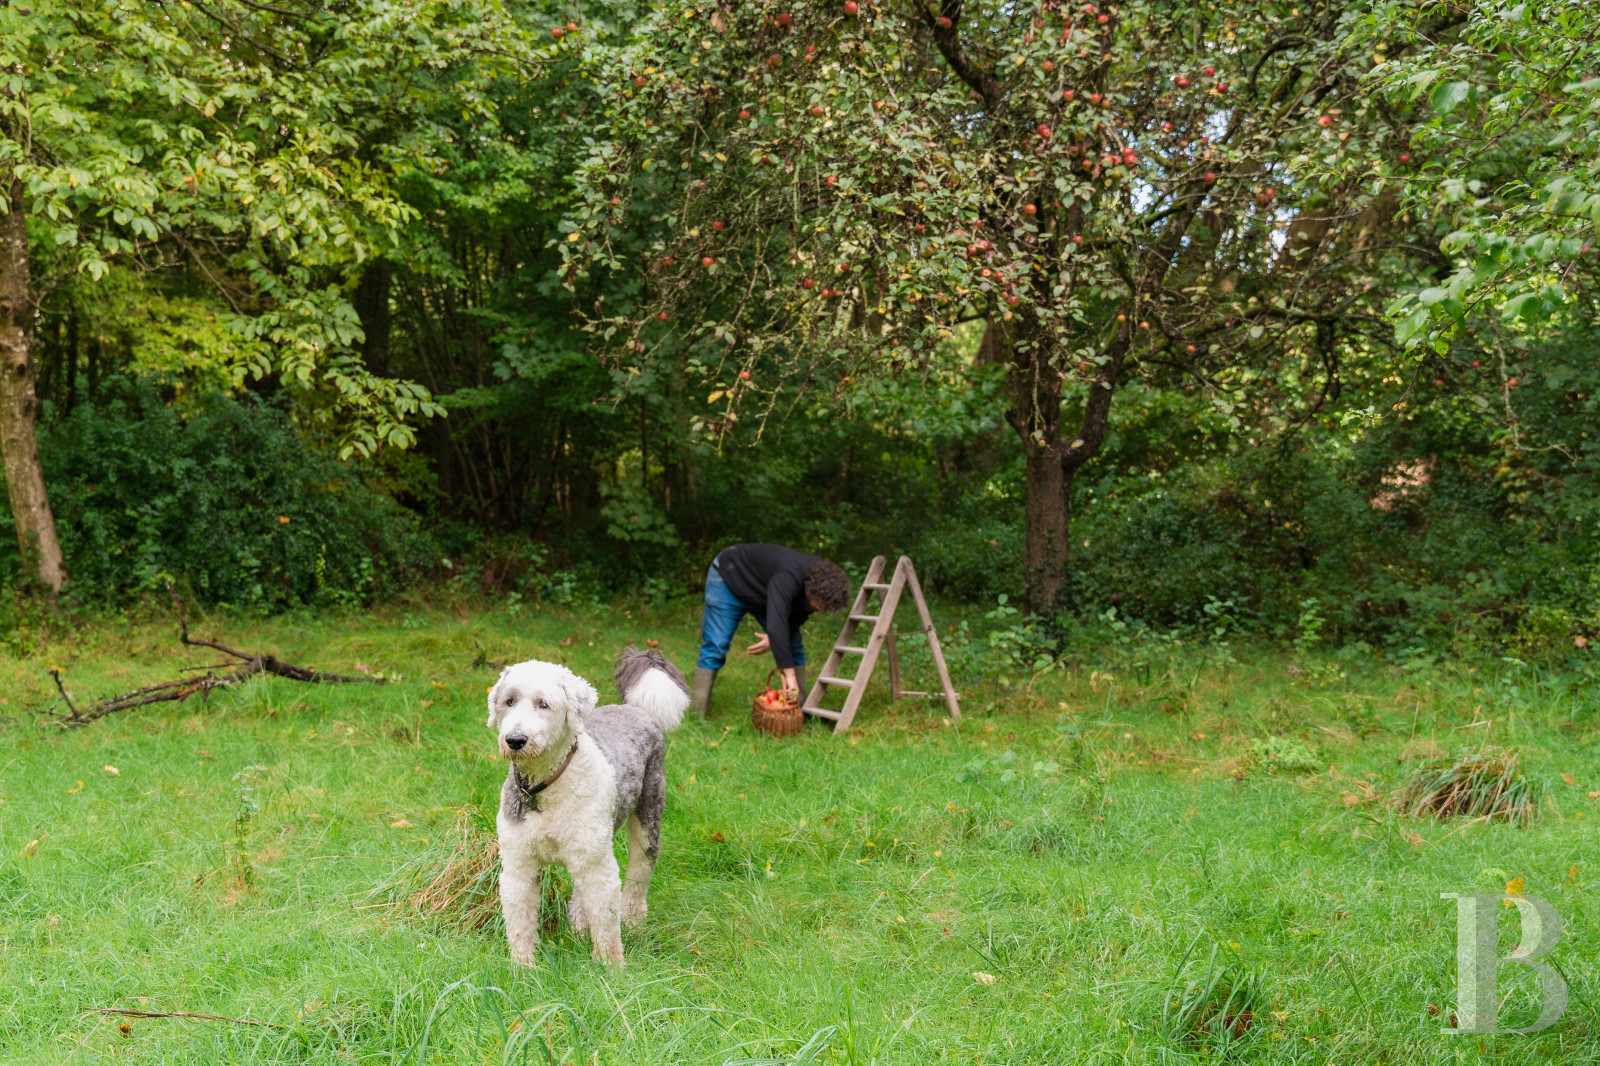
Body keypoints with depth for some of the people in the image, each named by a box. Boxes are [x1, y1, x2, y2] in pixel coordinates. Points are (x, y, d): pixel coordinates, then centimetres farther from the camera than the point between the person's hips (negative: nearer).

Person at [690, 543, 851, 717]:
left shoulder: (821, 579, -21)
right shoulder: (787, 579, -45)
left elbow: (796, 618, -6)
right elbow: (776, 625, -52)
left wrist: (775, 638, -24)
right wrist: (788, 672, -52)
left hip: (762, 593, 7)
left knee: (793, 647, -1)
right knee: (715, 646, -14)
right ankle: (695, 715, -11)